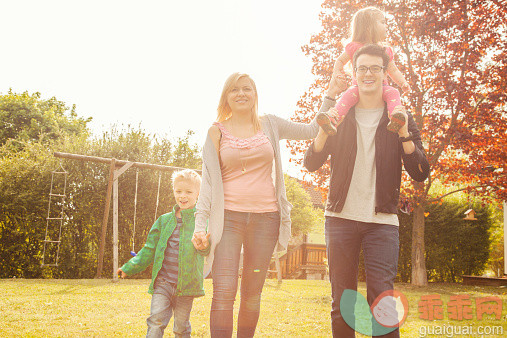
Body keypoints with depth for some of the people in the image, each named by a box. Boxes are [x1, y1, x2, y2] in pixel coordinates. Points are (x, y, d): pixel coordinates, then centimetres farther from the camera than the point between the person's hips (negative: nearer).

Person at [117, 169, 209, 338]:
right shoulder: (164, 220, 11)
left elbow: (205, 250, -16)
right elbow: (150, 249, 18)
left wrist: (203, 246, -40)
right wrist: (130, 267, 16)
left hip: (186, 285, -2)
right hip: (162, 283, 3)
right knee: (156, 321, -10)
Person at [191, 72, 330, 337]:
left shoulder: (270, 124, 11)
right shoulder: (217, 132, 6)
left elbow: (312, 130, 16)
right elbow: (208, 181, 4)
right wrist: (200, 224, -3)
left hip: (265, 217, 2)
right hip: (228, 216, -2)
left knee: (252, 294, 7)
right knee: (224, 291, -13)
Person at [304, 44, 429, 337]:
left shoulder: (400, 118, 7)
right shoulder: (341, 116, 10)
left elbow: (420, 173, -1)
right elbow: (312, 163, 4)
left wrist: (403, 132, -14)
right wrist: (325, 127, -12)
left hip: (382, 220, -1)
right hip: (341, 217, 2)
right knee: (342, 302, 6)